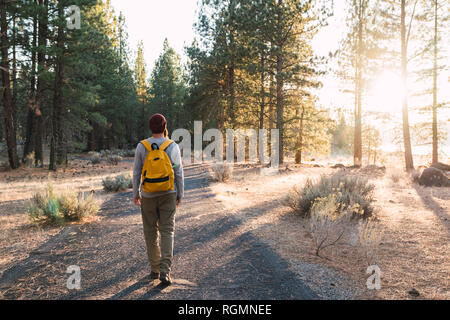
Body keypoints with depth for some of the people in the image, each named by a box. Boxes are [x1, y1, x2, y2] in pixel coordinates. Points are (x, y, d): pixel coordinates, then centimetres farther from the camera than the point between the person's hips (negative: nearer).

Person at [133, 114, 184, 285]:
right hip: (168, 194, 0)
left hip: (148, 196, 1)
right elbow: (179, 173, -4)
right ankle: (165, 271, -7)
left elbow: (137, 172, -2)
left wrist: (136, 194, 9)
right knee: (167, 232, 3)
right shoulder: (173, 147, -6)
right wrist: (180, 195, 5)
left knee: (151, 232, 12)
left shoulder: (142, 147, -5)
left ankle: (155, 269, 20)